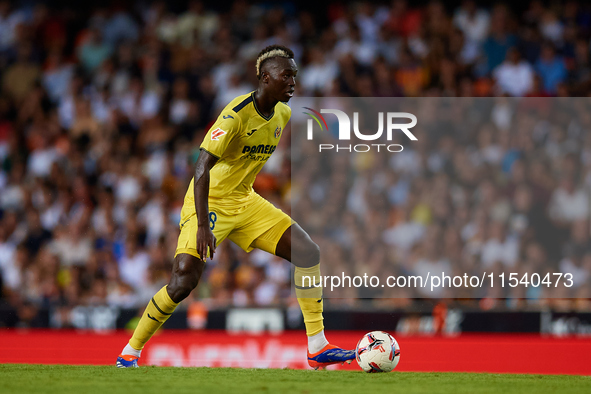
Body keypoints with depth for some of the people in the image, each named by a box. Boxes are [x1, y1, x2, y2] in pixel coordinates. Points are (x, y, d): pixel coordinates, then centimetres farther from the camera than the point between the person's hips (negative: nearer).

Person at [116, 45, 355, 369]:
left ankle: (318, 348, -2)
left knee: (308, 253, -6)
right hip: (209, 203, -7)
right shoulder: (237, 114, -24)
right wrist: (203, 226, -35)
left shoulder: (283, 114, 1)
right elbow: (202, 166, -30)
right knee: (184, 279, -21)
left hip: (245, 202, 7)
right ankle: (130, 352, -2)